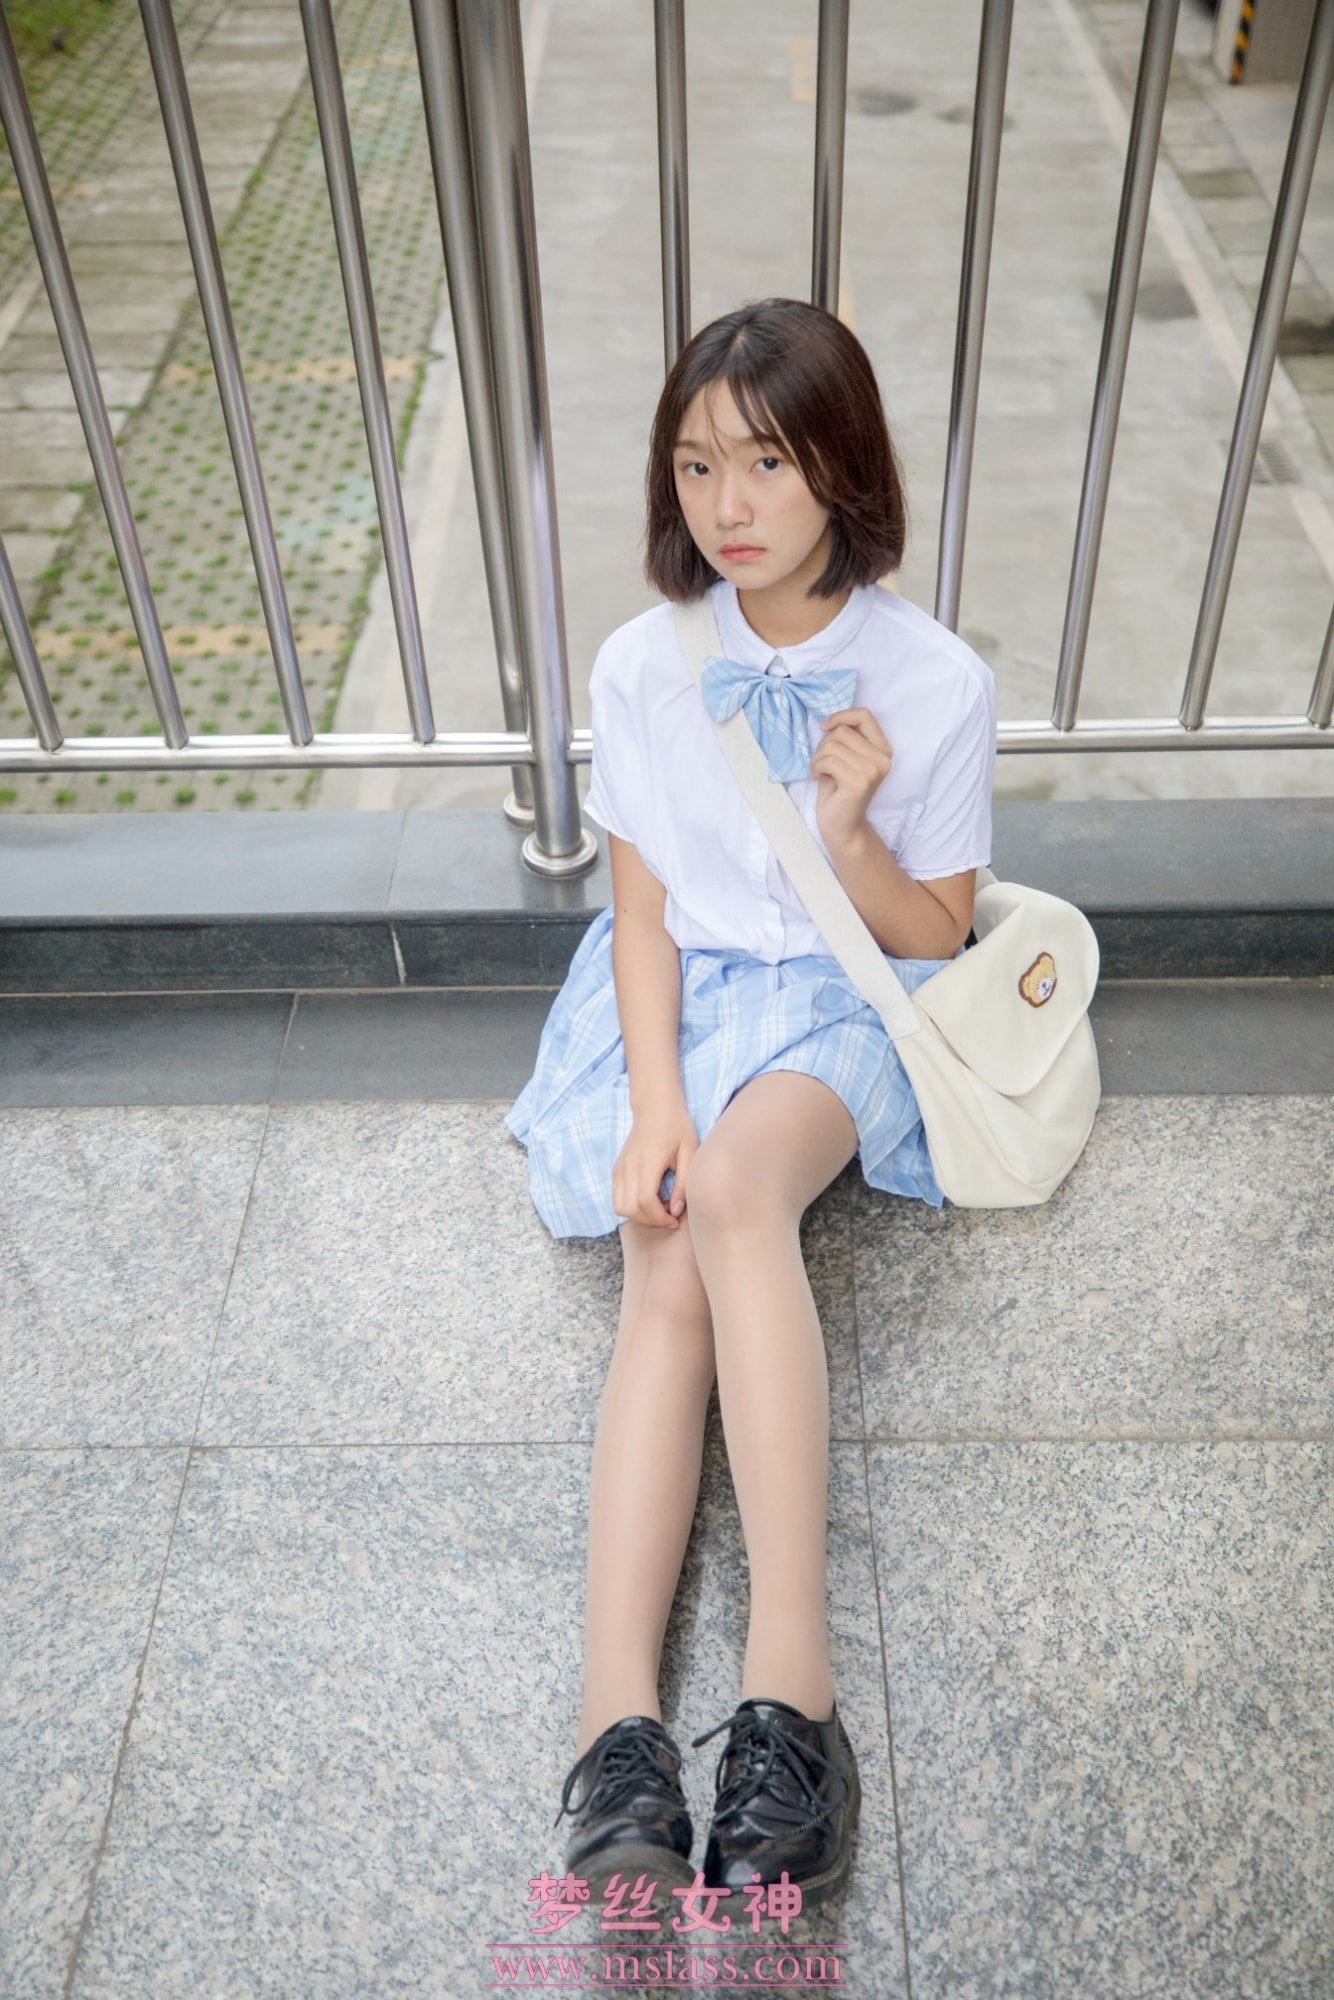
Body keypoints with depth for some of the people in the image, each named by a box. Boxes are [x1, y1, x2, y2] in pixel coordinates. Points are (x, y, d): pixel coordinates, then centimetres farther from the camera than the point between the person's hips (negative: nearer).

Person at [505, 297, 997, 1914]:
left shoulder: (936, 681, -6)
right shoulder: (643, 667, -1)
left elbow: (935, 935, 1)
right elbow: (642, 905, 0)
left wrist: (852, 834, -20)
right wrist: (654, 1099, -14)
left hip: (839, 1002, -2)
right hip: (681, 992, 2)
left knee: (734, 1187, -36)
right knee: (670, 1279, -26)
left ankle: (789, 1682, -38)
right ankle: (617, 1723, -34)